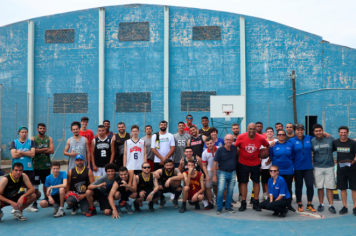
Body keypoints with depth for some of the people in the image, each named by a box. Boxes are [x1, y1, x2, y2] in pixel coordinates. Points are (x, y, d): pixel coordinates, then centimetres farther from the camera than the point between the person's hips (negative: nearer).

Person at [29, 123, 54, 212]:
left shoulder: (49, 139, 9)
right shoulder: (33, 139, 1)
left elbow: (52, 151, -5)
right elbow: (32, 150, -15)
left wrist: (39, 150, -9)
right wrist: (45, 149, -9)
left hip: (46, 165, 3)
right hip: (36, 165, -3)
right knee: (35, 185, -4)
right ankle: (34, 203, 2)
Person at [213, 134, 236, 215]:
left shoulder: (234, 149, 3)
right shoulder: (220, 150, -8)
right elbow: (215, 163, -6)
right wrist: (214, 175, -8)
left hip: (232, 173, 4)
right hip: (223, 172, -4)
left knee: (230, 191, 8)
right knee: (220, 190, -11)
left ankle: (228, 207, 22)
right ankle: (219, 208, 1)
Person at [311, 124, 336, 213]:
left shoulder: (330, 139, -1)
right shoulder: (312, 141, 1)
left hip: (329, 167, -1)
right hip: (318, 168, 1)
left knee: (329, 187, 0)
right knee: (320, 187, 6)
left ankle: (331, 205, 7)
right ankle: (321, 204, 17)